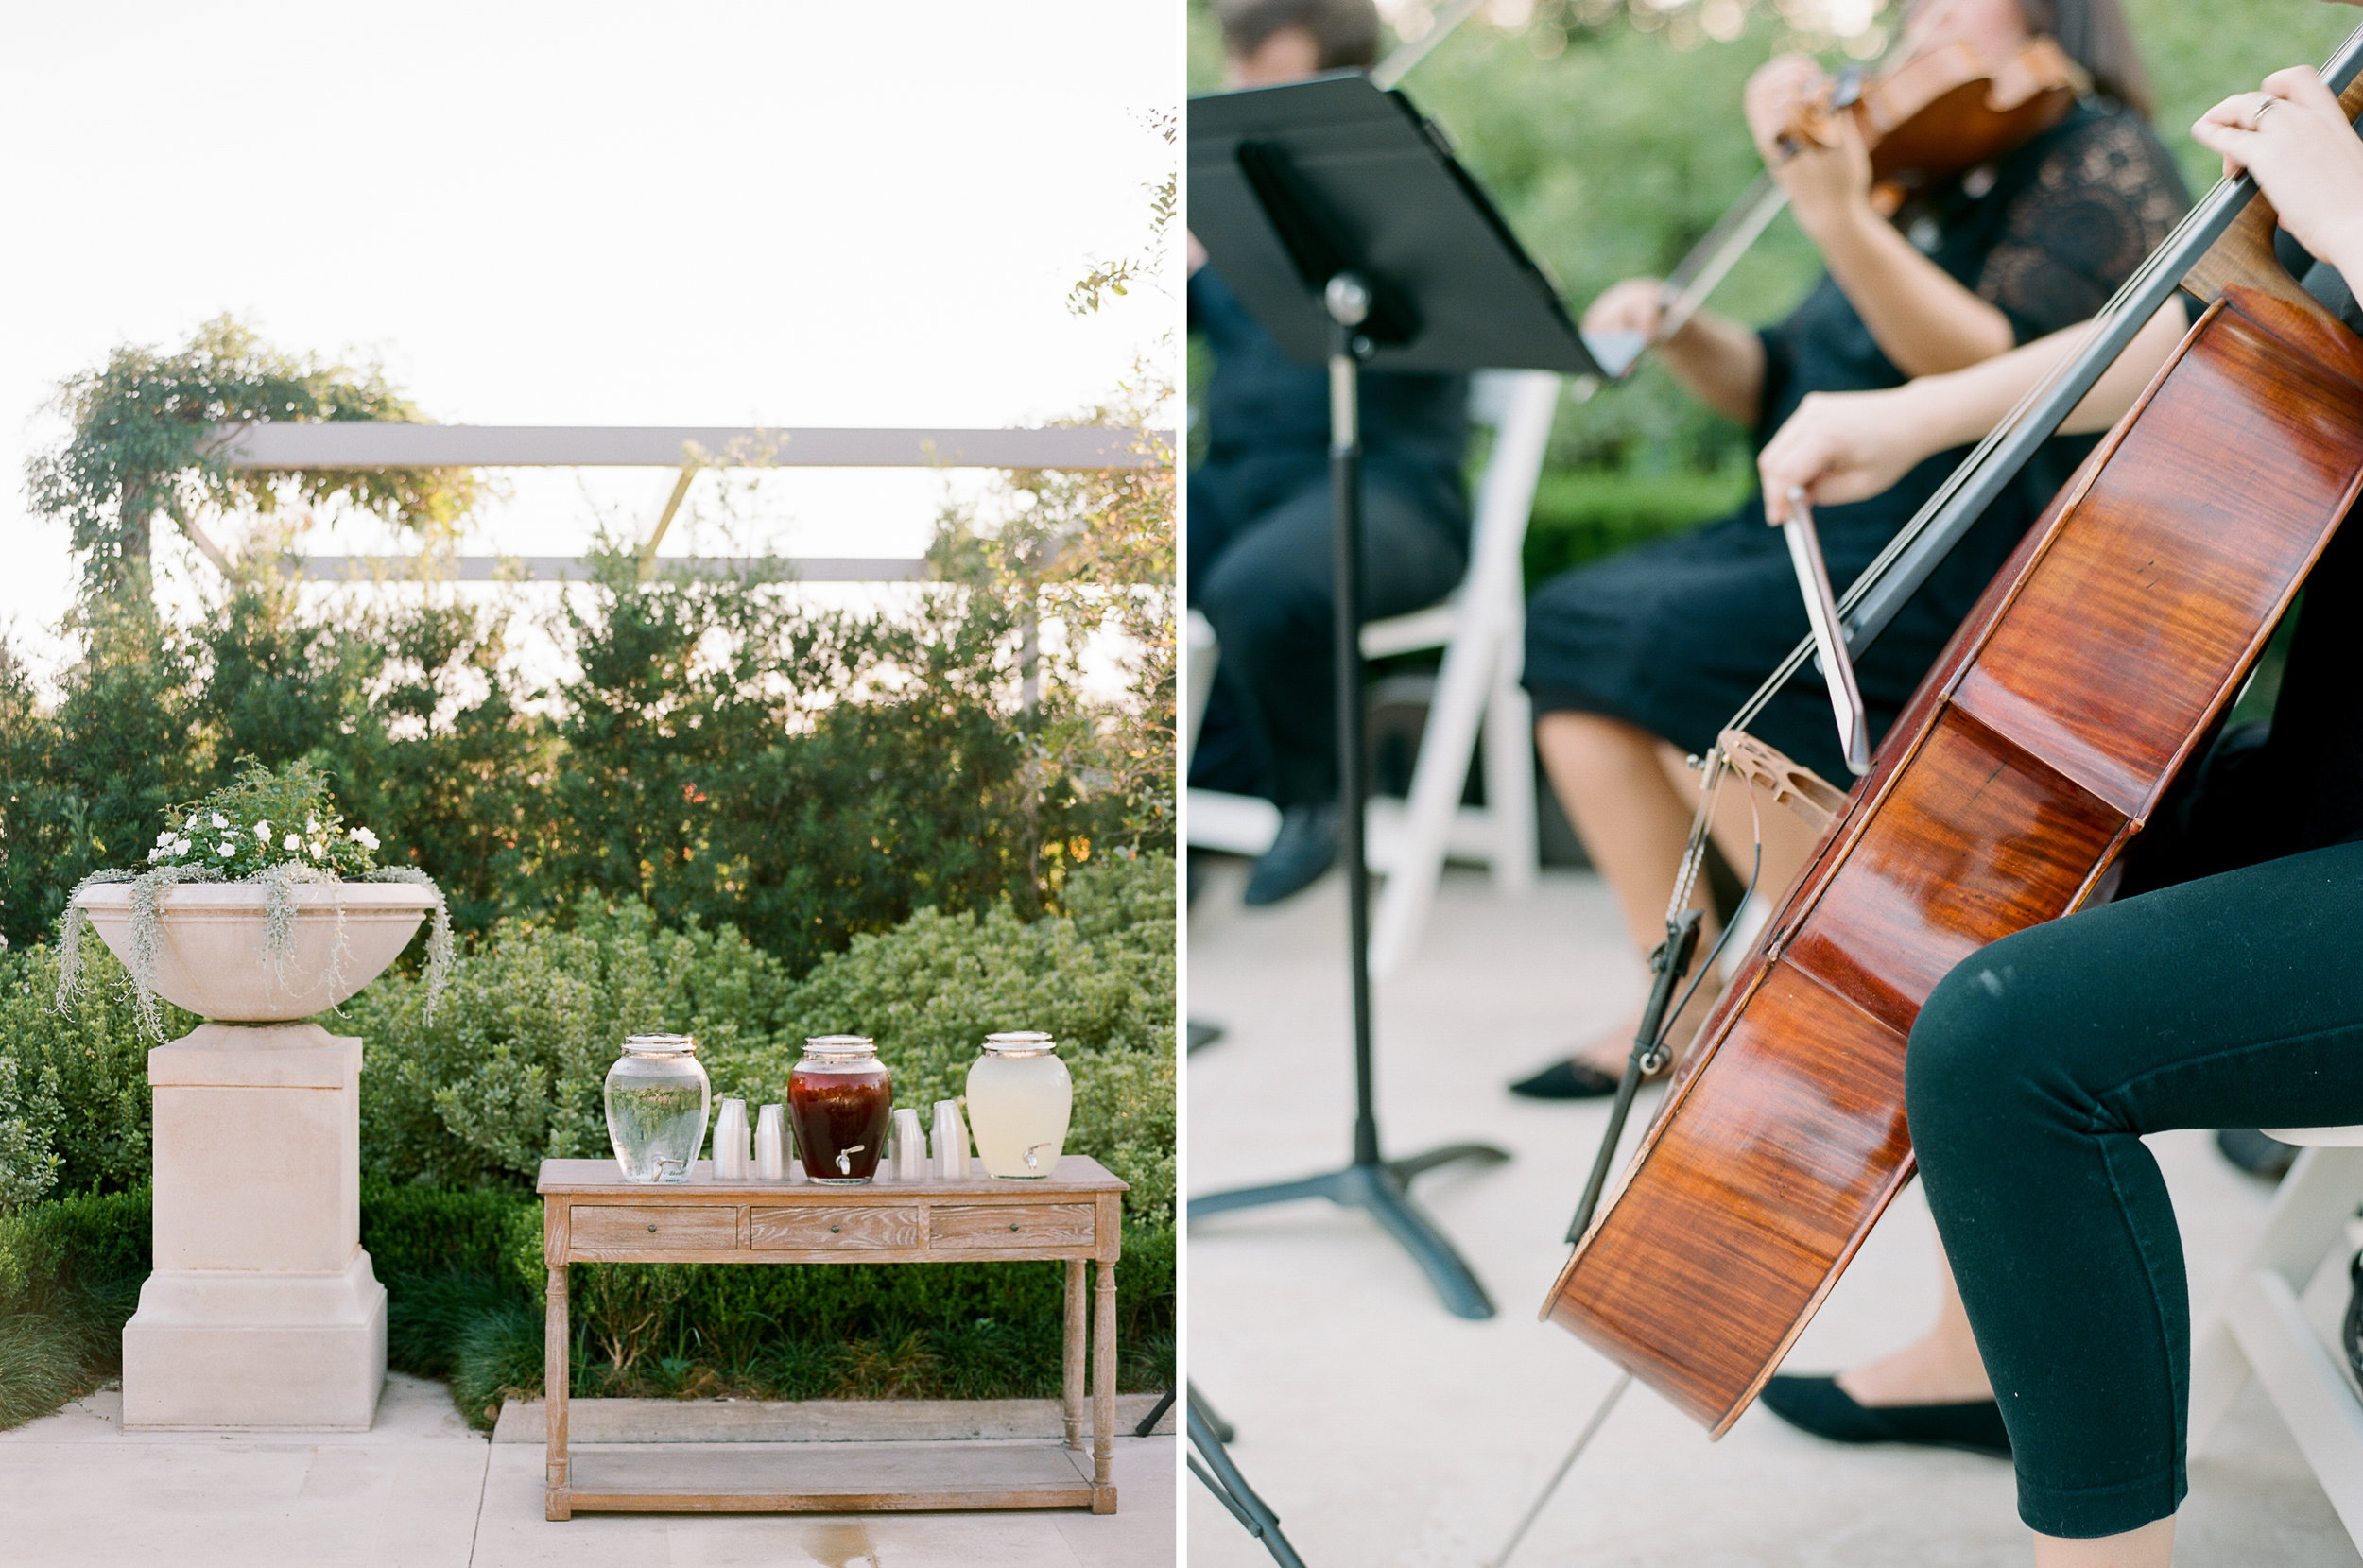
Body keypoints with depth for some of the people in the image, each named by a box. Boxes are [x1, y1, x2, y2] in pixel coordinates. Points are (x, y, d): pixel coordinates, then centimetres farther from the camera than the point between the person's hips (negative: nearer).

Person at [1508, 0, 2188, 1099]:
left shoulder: (2100, 162, -6)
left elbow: (2003, 374, -23)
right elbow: (1782, 390, 21)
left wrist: (1839, 217, -34)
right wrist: (1682, 337, 0)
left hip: (1986, 570, -8)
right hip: (1817, 536, 9)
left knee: (1670, 647, -25)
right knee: (1569, 623, -8)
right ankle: (1686, 997, -4)